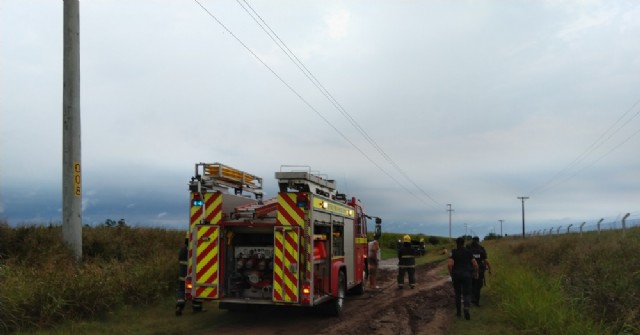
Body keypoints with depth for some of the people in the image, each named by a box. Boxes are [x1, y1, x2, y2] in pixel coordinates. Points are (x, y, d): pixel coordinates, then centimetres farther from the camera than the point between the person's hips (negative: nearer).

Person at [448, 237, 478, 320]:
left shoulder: (454, 252, -4)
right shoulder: (468, 252, 0)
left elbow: (449, 264, -17)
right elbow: (475, 264, -5)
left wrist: (451, 273, -2)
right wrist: (476, 272, 10)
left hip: (456, 275, 0)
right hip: (467, 274, 0)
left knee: (457, 293, 15)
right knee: (466, 293, 2)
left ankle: (458, 311, 22)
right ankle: (466, 308, -23)